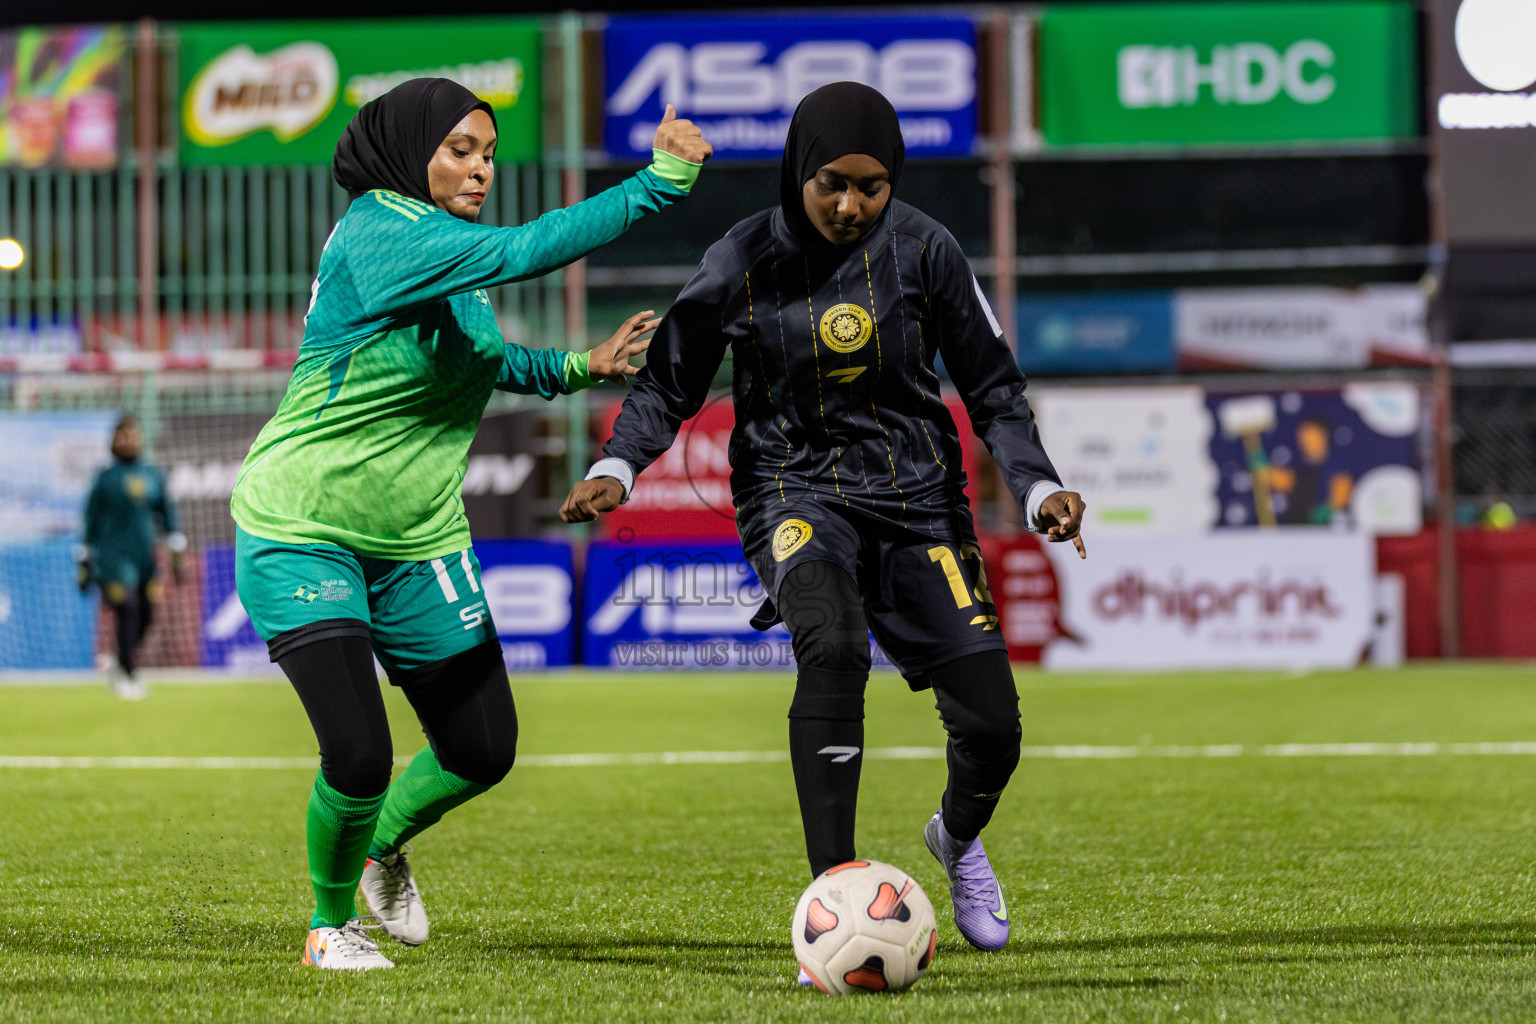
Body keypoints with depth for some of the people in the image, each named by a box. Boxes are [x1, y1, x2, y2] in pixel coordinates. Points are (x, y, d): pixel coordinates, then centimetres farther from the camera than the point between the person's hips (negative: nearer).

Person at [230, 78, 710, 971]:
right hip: (303, 536, -8)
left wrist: (574, 368, 9)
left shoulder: (449, 254, 4)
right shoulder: (376, 233, -22)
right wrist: (663, 181, -34)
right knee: (358, 755, -18)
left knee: (483, 752, 9)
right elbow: (526, 252, -35)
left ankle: (384, 846, 41)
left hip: (417, 544, 8)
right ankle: (333, 922, 11)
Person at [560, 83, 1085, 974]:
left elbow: (991, 383, 4)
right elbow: (671, 383, 3)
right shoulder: (744, 262, -8)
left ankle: (960, 839, 36)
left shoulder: (924, 250, -5)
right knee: (833, 645, -35)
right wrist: (617, 467, -14)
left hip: (917, 495, 2)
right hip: (797, 491, -2)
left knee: (991, 724, -3)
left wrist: (1037, 485, -10)